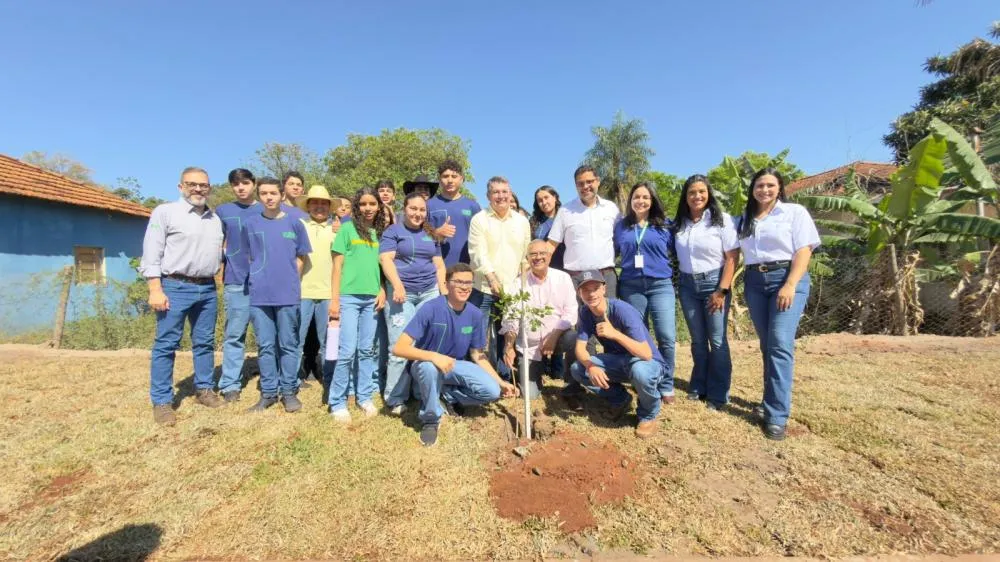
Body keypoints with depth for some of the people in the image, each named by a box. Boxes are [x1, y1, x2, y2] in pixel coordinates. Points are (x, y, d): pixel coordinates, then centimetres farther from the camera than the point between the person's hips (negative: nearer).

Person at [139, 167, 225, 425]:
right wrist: (156, 290, -12)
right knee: (166, 344, 0)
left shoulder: (215, 219, 15)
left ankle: (204, 389, 24)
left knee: (205, 342, 11)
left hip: (207, 289, 5)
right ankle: (162, 402, 9)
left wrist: (215, 280, 12)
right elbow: (151, 254, -6)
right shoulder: (165, 212, -1)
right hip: (175, 287, -5)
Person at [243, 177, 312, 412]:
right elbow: (249, 257, 15)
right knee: (265, 346, 8)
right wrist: (261, 278, 8)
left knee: (288, 345, 5)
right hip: (259, 295, 2)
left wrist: (290, 281, 4)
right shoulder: (251, 223, 7)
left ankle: (289, 391, 15)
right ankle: (268, 392, 18)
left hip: (288, 294, -1)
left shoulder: (294, 223, 4)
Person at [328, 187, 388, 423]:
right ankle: (338, 402, 9)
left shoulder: (379, 233, 12)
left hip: (371, 298, 4)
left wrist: (382, 290, 2)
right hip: (349, 297, -4)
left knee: (367, 350, 9)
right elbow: (337, 265, -3)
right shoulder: (347, 229, -1)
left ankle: (364, 397, 21)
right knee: (347, 350, -6)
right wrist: (335, 299, -7)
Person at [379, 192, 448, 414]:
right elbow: (386, 259, -6)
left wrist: (444, 290, 5)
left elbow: (439, 264, 18)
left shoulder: (431, 235, 20)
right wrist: (398, 286, -19)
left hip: (430, 293, 4)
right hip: (402, 293, -4)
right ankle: (395, 398, 3)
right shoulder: (393, 231, 6)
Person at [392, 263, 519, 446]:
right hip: (426, 365, -4)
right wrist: (434, 356, -41)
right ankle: (431, 419, -12)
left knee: (492, 391, -17)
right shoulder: (431, 308, -25)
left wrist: (501, 382, -6)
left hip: (455, 366, 4)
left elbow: (477, 354, 2)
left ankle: (447, 395, 11)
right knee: (430, 367, -40)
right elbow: (399, 348, -28)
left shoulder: (475, 314, -9)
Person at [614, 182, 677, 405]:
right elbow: (612, 252, 17)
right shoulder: (621, 226, 11)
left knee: (666, 336, -9)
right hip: (631, 287, 1)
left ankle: (666, 386, 6)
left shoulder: (665, 225, 8)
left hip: (661, 285, -1)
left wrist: (675, 275, 1)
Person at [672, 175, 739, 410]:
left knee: (717, 341, 1)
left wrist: (722, 290, -13)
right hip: (687, 285, 3)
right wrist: (678, 281, 0)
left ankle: (718, 395, 14)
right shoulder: (679, 223, 5)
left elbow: (732, 258, -8)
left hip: (713, 283, -3)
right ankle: (699, 387, 27)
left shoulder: (722, 220, -5)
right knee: (697, 340, 13)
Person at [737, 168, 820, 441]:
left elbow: (804, 250, -6)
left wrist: (790, 285, -16)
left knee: (781, 344, -13)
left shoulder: (795, 212, 4)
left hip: (787, 279, -4)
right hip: (754, 283, 4)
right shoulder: (745, 219, 16)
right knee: (767, 345, 8)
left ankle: (777, 415, -9)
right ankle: (771, 402, 18)